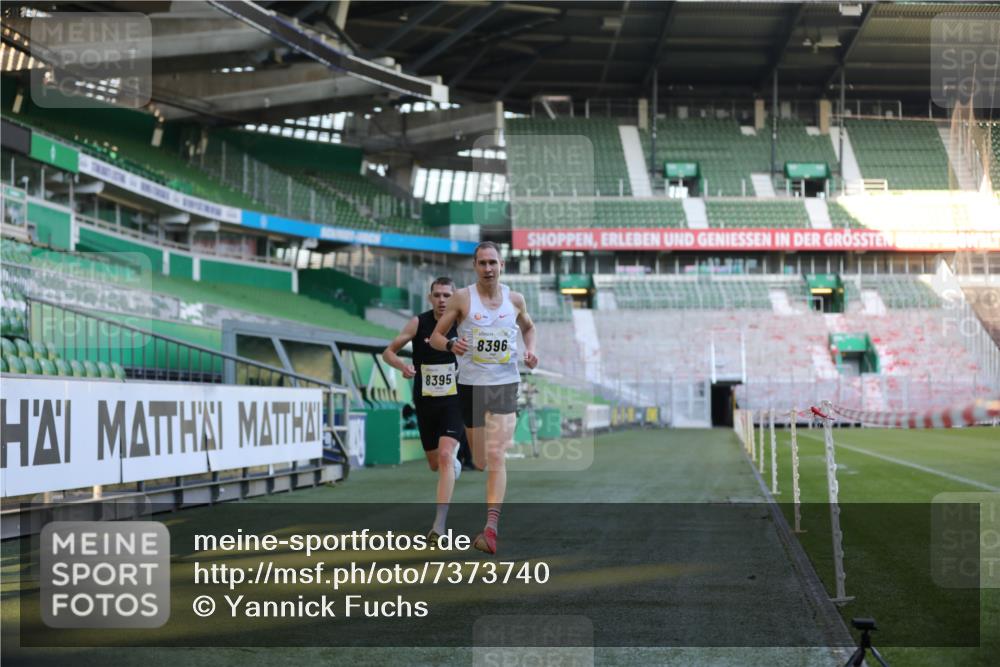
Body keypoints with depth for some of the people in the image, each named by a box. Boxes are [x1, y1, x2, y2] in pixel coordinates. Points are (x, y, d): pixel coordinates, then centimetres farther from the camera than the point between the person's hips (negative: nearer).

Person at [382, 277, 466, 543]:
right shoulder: (419, 323, -6)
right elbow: (388, 352, -2)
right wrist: (402, 366, -21)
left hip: (454, 401, -2)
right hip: (425, 402, 2)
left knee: (445, 456, -21)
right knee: (435, 464, 13)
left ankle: (439, 524, -21)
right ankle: (455, 464, 53)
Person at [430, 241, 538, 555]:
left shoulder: (515, 299, 4)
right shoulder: (462, 298, -2)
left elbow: (528, 327, 24)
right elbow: (435, 336, 0)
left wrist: (530, 350, 5)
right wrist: (450, 344, -22)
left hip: (506, 383, 0)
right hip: (471, 384, 0)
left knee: (496, 456, -14)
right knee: (480, 461, 8)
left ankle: (491, 528, -20)